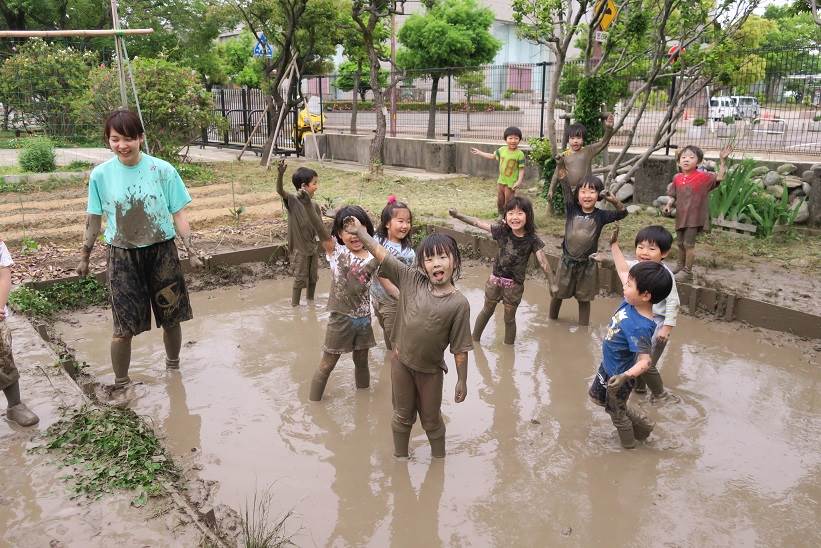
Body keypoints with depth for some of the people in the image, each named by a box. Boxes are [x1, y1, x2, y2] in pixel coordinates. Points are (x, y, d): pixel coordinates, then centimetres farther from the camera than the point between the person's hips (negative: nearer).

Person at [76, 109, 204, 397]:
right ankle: (120, 384, 20)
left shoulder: (162, 170, -8)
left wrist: (191, 250, -9)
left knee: (171, 319, 10)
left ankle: (173, 366, 36)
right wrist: (84, 257, 12)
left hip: (161, 252, 0)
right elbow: (94, 219, 7)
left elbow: (178, 214, -2)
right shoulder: (101, 174, -4)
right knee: (123, 327, -1)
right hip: (122, 256, 0)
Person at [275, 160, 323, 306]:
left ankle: (310, 302, 37)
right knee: (300, 280, 4)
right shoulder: (292, 201, -16)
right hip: (299, 249, -5)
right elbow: (280, 191, -35)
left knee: (313, 277, 17)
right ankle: (295, 306, 20)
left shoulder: (314, 205, -1)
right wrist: (280, 175, -52)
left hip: (313, 247, 5)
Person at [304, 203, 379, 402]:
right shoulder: (337, 252, -12)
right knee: (327, 364, 9)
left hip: (364, 319, 3)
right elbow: (320, 229, -27)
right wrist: (307, 204, -43)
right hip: (341, 318, -3)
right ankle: (314, 403, 24)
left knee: (361, 362, 21)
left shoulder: (373, 258, -2)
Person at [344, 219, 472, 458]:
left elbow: (460, 348, -13)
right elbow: (382, 255, -9)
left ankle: (439, 458, 42)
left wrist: (462, 380, -8)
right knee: (403, 416, 21)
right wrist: (359, 231, -12)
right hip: (401, 362, 2)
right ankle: (400, 456, 43)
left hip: (430, 370, -2)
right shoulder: (412, 280, -11)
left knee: (431, 420, 18)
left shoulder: (459, 303, -18)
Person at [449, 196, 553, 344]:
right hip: (495, 279, 2)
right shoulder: (502, 231, -11)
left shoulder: (532, 240, -15)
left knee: (509, 318, 12)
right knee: (487, 311, 20)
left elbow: (543, 262, -16)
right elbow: (478, 223, -7)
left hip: (515, 284, -2)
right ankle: (474, 340, 38)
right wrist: (458, 215, -9)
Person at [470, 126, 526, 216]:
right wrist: (479, 152, 20)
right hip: (501, 181, 6)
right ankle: (501, 217, 32)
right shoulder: (502, 150, 0)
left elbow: (521, 169, -13)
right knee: (499, 201, 16)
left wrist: (519, 181, -24)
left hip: (511, 183, -6)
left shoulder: (520, 154, -15)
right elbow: (492, 156, 17)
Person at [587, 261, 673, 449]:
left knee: (616, 412, 18)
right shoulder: (632, 301, -17)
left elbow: (645, 361, -42)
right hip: (607, 365, 9)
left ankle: (629, 442, 46)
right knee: (596, 396, 31)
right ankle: (640, 420, 42)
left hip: (618, 375, -9)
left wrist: (625, 376, -57)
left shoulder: (639, 327, -39)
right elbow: (623, 272, -3)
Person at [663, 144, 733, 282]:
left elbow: (719, 177, -20)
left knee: (689, 243, -3)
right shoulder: (677, 178, 3)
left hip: (694, 217, -6)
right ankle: (680, 266, 36)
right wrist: (669, 205, -5)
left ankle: (688, 272, 9)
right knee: (680, 243, 18)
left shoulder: (703, 176, -10)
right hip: (680, 216, 6)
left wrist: (723, 160, -26)